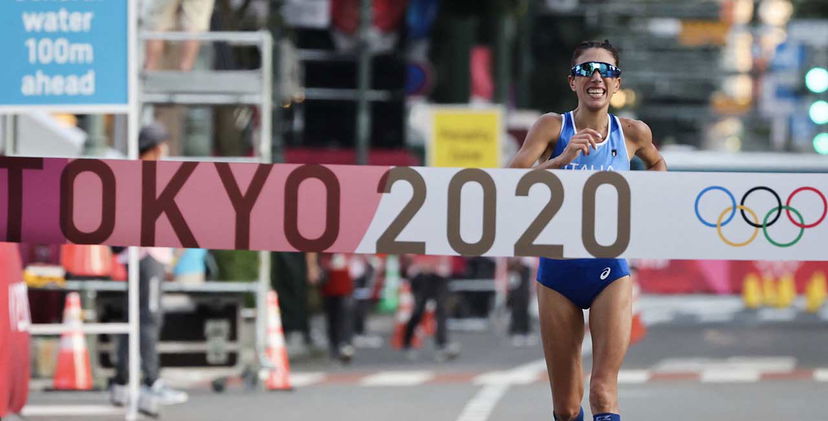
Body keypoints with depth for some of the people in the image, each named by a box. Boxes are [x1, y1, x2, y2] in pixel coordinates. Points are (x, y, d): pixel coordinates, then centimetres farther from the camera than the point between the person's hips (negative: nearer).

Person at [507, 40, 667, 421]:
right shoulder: (553, 126, -5)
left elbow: (656, 164, 25)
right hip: (558, 270, 0)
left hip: (610, 272, 0)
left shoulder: (632, 132, 1)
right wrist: (561, 160, -31)